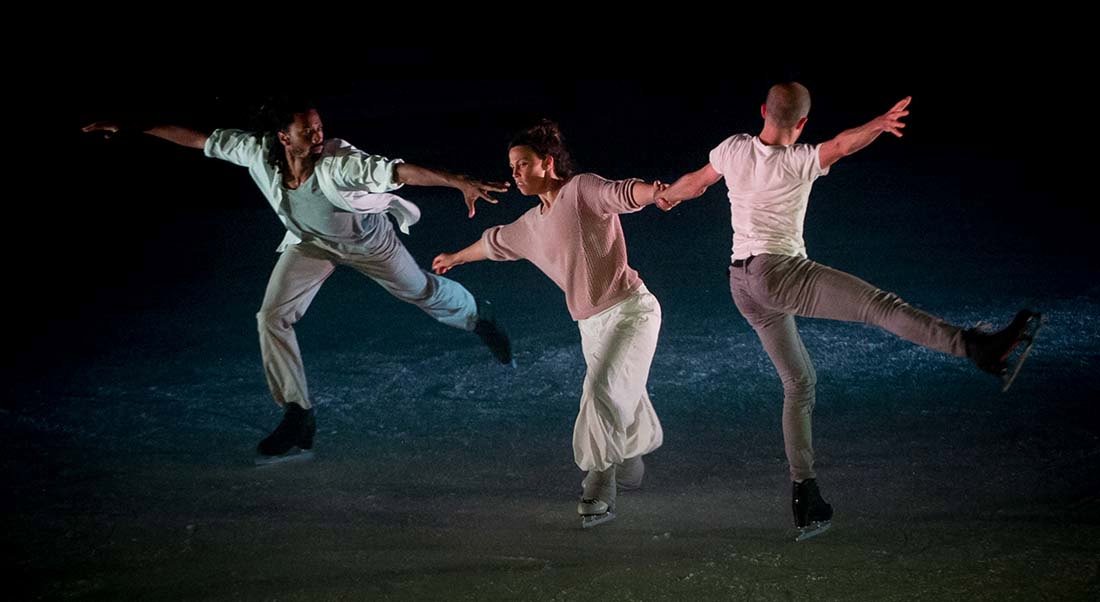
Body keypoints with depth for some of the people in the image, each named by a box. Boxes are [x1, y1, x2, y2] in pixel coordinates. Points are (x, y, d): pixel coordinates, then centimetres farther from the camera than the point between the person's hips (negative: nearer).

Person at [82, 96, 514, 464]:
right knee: (272, 317, -9)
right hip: (310, 242, 3)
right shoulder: (255, 152, -31)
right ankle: (297, 419, 1)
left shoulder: (340, 163, -43)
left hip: (365, 239, -3)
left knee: (421, 291, 16)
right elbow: (196, 139, -21)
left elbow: (400, 171, -54)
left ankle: (478, 318, 52)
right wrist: (129, 129, -19)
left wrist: (461, 183, -65)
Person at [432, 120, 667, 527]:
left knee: (603, 394, -20)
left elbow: (623, 193, -30)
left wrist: (655, 192, -53)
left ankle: (598, 492, -14)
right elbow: (495, 242, 33)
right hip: (592, 325, 8)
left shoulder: (582, 190, -10)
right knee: (622, 403, 14)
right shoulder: (532, 225, 13)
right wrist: (456, 257, 51)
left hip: (629, 311, -8)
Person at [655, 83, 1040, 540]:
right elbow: (842, 145, -26)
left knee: (798, 382, 14)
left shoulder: (734, 148, 8)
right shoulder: (799, 162, -9)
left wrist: (668, 194, 44)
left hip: (743, 286, 8)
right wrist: (881, 123, -40)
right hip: (780, 271, -8)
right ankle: (977, 346, -40)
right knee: (880, 305, -22)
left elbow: (694, 183, 23)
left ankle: (804, 496, 11)